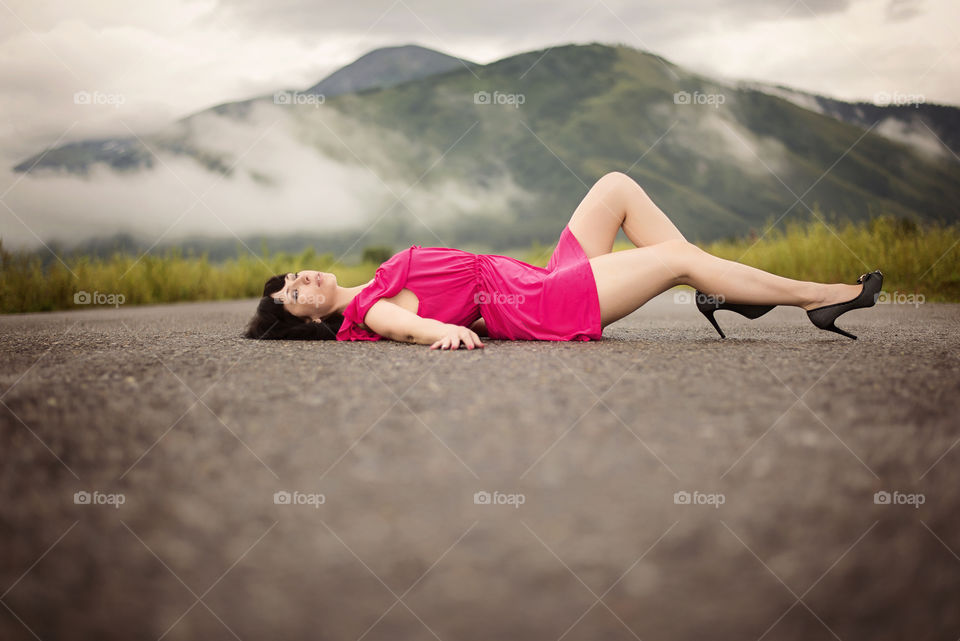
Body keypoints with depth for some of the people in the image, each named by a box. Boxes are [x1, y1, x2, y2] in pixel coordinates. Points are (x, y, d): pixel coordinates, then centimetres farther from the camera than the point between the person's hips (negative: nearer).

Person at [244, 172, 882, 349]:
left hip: (541, 281, 10)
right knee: (674, 256, -14)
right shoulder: (367, 313, -10)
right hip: (539, 308, -10)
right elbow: (408, 322, -31)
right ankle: (816, 294, 0)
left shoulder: (374, 287, 16)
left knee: (617, 185, 5)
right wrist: (448, 331, -50)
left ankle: (721, 290, 6)